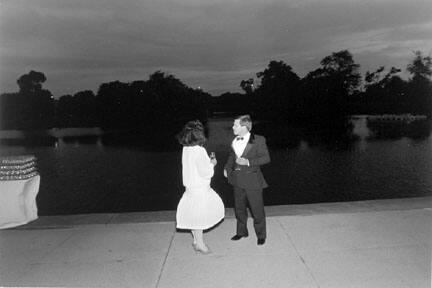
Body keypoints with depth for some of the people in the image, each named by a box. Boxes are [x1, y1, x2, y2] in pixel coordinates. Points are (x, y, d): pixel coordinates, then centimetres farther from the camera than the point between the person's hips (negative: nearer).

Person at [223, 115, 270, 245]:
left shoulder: (258, 140, -11)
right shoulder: (234, 141, 4)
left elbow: (266, 158, -12)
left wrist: (248, 162, -23)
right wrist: (227, 167, 1)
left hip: (252, 181, -5)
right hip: (238, 180, 5)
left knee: (257, 210, 6)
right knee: (239, 208, 18)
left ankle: (261, 235, 27)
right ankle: (241, 231, 38)